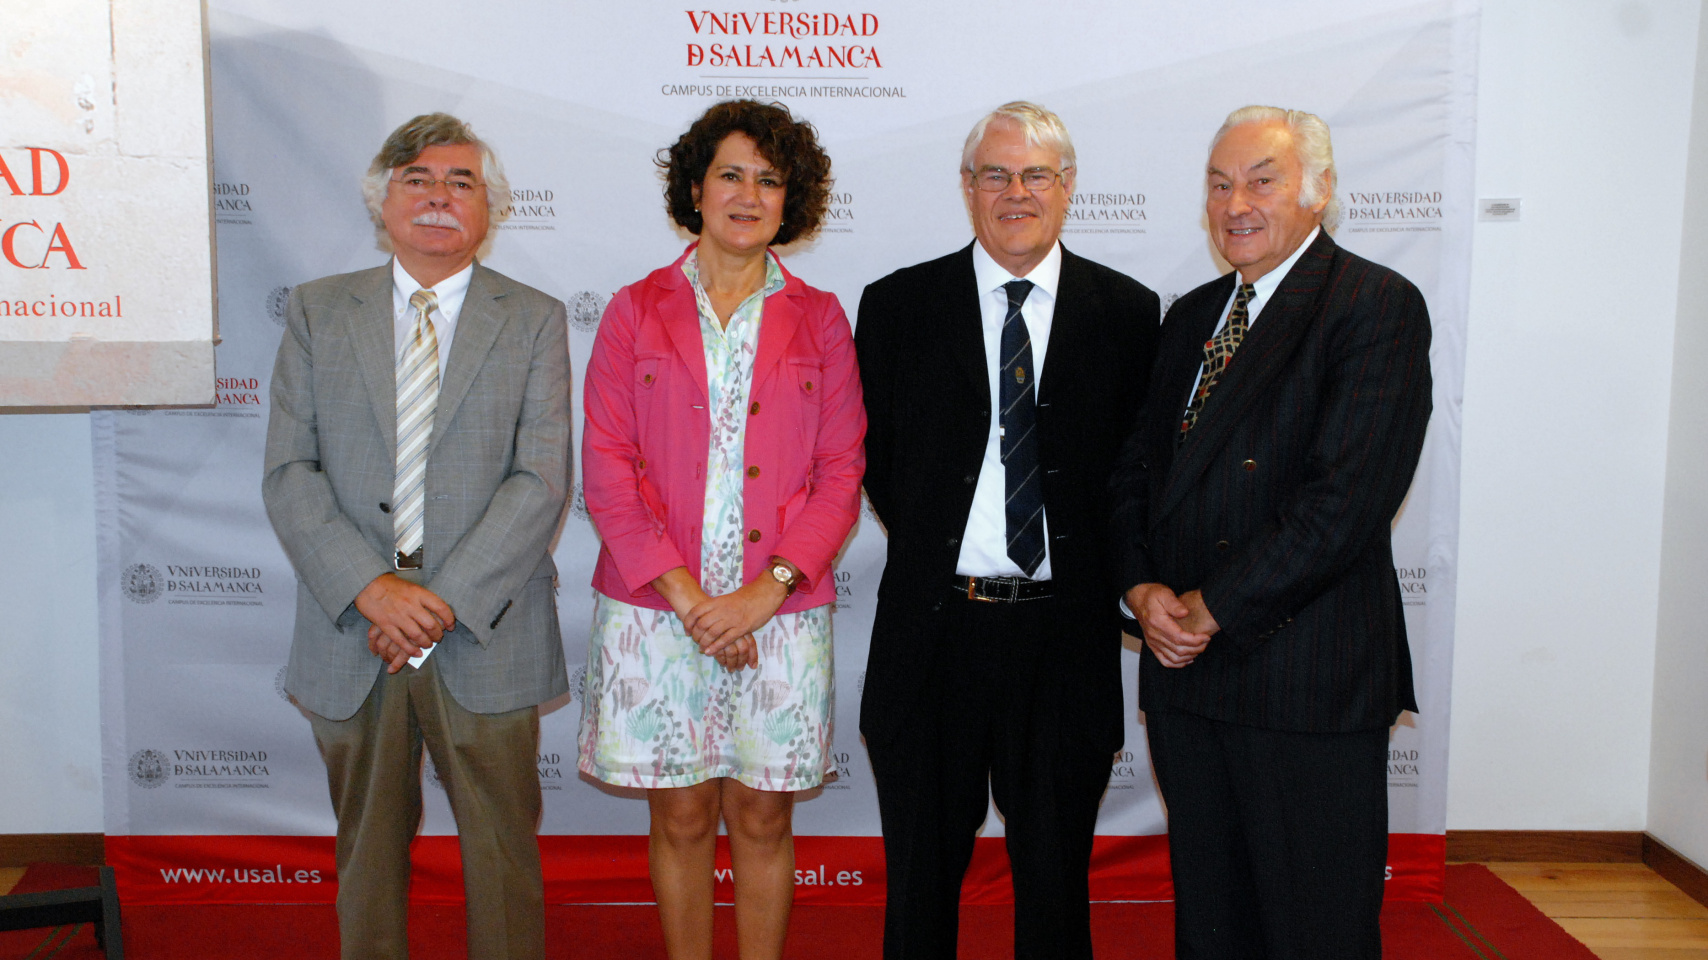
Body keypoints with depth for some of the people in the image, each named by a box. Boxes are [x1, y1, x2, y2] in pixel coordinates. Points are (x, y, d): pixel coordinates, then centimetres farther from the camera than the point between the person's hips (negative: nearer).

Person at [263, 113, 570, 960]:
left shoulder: (534, 321, 2)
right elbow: (288, 473, -1)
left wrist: (445, 599, -16)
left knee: (503, 846, 9)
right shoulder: (316, 312, 7)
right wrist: (371, 588, -15)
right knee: (366, 845, 16)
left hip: (485, 635, -1)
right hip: (351, 632, 2)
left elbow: (541, 481, -7)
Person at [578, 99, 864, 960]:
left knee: (762, 817, 9)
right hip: (655, 607, 0)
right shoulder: (636, 311, 5)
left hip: (779, 611, 0)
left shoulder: (819, 320, 7)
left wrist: (766, 589, -11)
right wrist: (683, 592, -11)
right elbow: (606, 468, -1)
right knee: (681, 817, 8)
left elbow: (841, 474, 2)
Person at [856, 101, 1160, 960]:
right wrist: (934, 553, 3)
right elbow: (875, 458, 7)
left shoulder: (1126, 311, 2)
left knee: (1056, 878, 15)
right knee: (920, 875, 14)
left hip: (1066, 637, 0)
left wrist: (1106, 579, -1)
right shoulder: (898, 306, 2)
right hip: (933, 630, 0)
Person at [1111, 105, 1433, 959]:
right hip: (1184, 667, 6)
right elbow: (1136, 470, 14)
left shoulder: (1378, 307, -8)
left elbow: (1348, 497, -18)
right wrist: (1143, 588, -4)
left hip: (1307, 677, -6)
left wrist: (1213, 608, -14)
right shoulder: (1191, 317, 14)